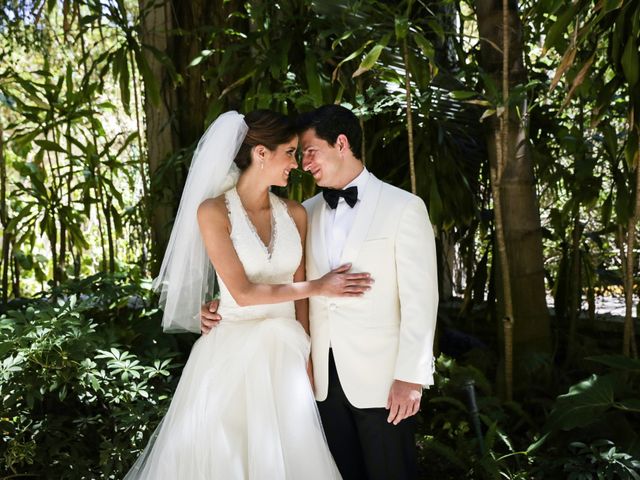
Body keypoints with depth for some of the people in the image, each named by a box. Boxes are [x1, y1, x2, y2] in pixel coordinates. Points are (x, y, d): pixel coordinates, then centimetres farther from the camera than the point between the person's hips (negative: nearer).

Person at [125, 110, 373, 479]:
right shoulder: (213, 211, -9)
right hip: (234, 354, -4)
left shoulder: (295, 214, 5)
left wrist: (307, 357, 3)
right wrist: (319, 287, -8)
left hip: (286, 355, 4)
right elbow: (243, 293, -15)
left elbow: (299, 293, 7)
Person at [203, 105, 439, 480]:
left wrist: (411, 377, -14)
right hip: (326, 377, 4)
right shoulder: (307, 213, 11)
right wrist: (223, 307, -2)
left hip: (382, 378, -4)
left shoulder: (404, 208, -4)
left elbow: (419, 298, -8)